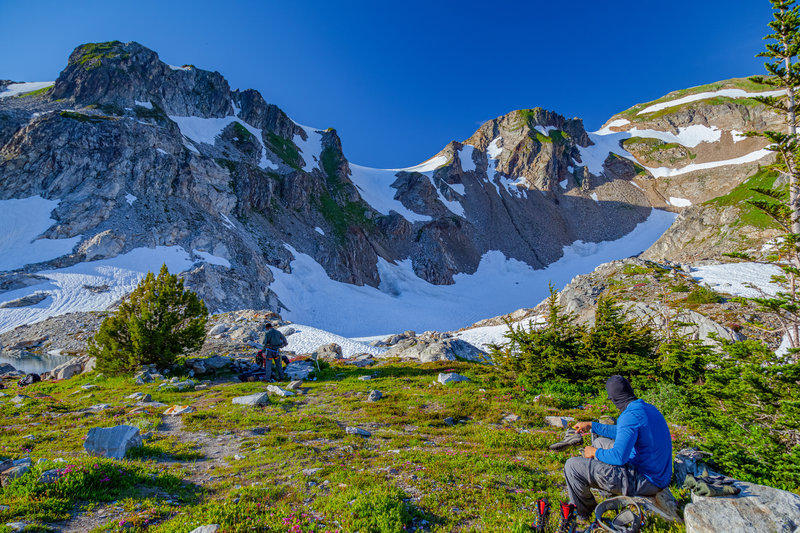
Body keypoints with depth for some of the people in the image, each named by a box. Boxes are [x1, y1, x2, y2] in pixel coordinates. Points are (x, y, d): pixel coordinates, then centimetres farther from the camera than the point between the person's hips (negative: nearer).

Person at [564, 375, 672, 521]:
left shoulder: (631, 415, -25)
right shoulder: (648, 408, 7)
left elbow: (619, 457, -32)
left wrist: (595, 452, -13)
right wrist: (591, 425, 24)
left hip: (644, 481, -10)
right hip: (658, 475, 10)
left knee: (572, 465, -10)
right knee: (600, 441, 26)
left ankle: (583, 513, 16)